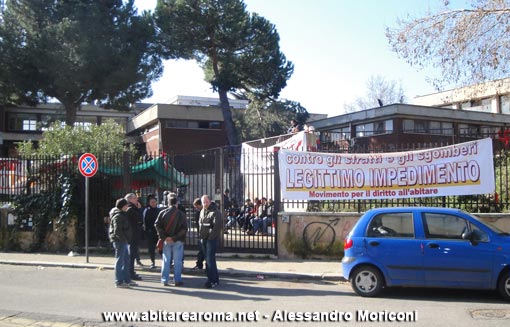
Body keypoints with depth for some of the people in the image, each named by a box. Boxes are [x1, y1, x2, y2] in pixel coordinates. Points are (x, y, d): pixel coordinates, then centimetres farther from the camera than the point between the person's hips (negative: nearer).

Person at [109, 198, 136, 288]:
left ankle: (127, 280, 23)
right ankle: (119, 282, 1)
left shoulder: (122, 215, 17)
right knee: (120, 261, -4)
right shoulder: (118, 216, -15)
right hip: (119, 241, -10)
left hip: (124, 241, 10)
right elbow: (117, 230, -22)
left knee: (126, 260, 15)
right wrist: (124, 239, -19)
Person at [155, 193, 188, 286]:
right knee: (177, 261, 5)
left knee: (166, 261, 10)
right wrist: (175, 238, -11)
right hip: (178, 241, -2)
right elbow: (184, 229, -12)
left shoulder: (162, 213, -1)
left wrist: (164, 237, -7)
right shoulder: (181, 214, -6)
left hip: (166, 240, 2)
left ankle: (164, 280, 12)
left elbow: (158, 226, -7)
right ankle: (177, 280, 7)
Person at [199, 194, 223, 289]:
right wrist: (201, 236, 13)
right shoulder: (202, 211, 15)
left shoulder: (215, 212, -12)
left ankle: (213, 281, -5)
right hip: (204, 239, 9)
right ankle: (214, 279, 21)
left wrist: (211, 236, -17)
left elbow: (218, 226, -19)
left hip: (212, 239, -9)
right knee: (208, 259, 12)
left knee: (210, 260, -11)